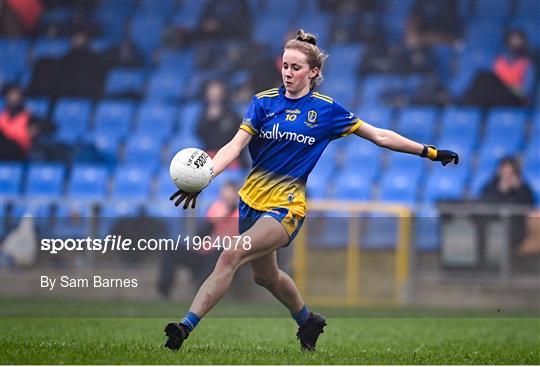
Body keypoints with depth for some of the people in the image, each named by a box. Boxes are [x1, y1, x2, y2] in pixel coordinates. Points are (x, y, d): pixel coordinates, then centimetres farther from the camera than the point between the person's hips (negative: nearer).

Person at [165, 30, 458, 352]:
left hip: (287, 206, -5)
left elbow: (379, 136, 3)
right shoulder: (264, 102, -1)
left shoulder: (326, 110, -5)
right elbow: (235, 146, -11)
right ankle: (308, 321, 49)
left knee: (230, 257, -24)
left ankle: (186, 327, -25)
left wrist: (429, 151, 1)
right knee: (265, 275, 22)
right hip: (252, 200, 5)